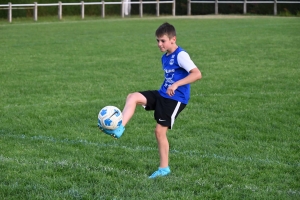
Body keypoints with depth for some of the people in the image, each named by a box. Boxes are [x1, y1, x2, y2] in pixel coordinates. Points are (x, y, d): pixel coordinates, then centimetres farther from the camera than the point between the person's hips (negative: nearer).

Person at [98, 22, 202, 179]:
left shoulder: (181, 56, -14)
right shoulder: (165, 57, 13)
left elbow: (197, 74, -25)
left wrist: (176, 85, -29)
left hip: (175, 99, -8)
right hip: (162, 94, 8)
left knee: (160, 131, -7)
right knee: (132, 97, -12)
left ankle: (164, 168, 6)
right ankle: (119, 128, -22)